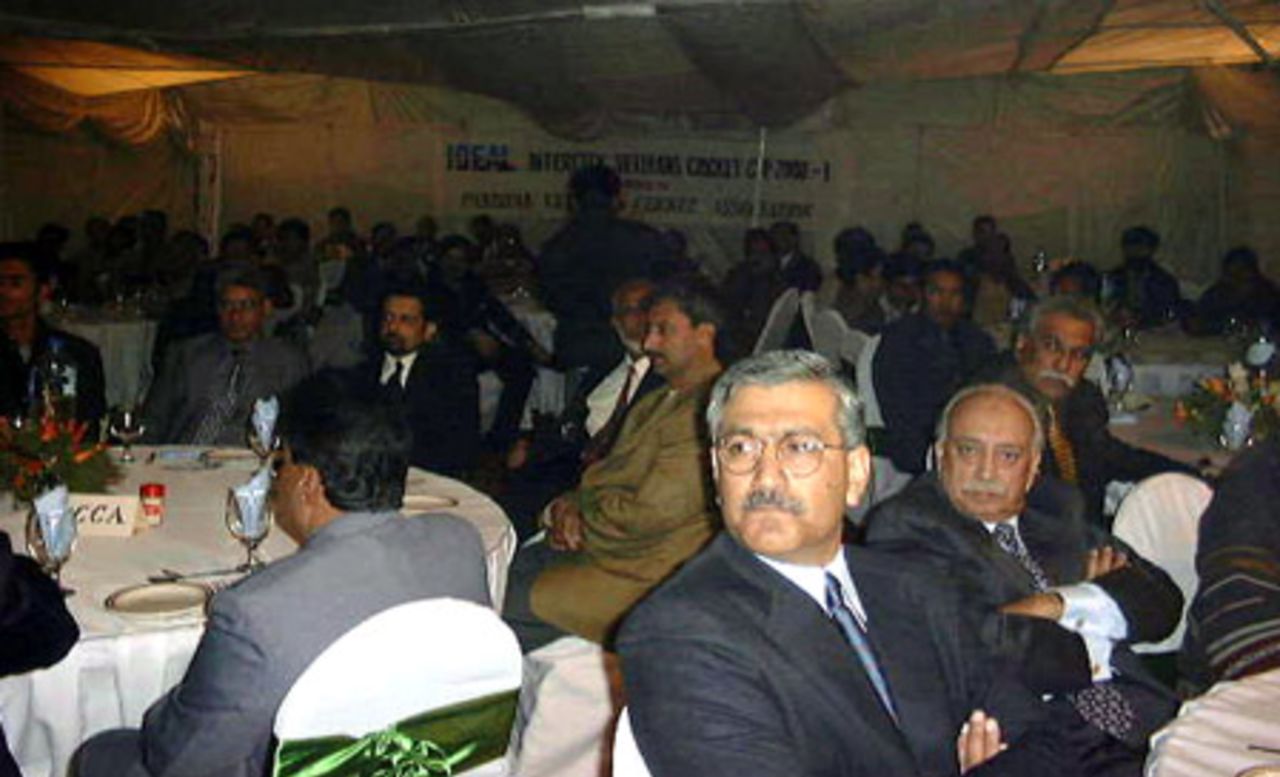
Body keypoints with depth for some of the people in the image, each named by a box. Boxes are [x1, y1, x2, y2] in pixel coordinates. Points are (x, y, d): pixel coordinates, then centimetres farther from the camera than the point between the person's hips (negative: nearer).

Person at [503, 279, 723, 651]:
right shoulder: (656, 402, 14)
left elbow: (650, 513, -23)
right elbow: (607, 476, 18)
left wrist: (569, 512, -7)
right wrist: (570, 509, -5)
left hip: (640, 574, -10)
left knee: (505, 606, -13)